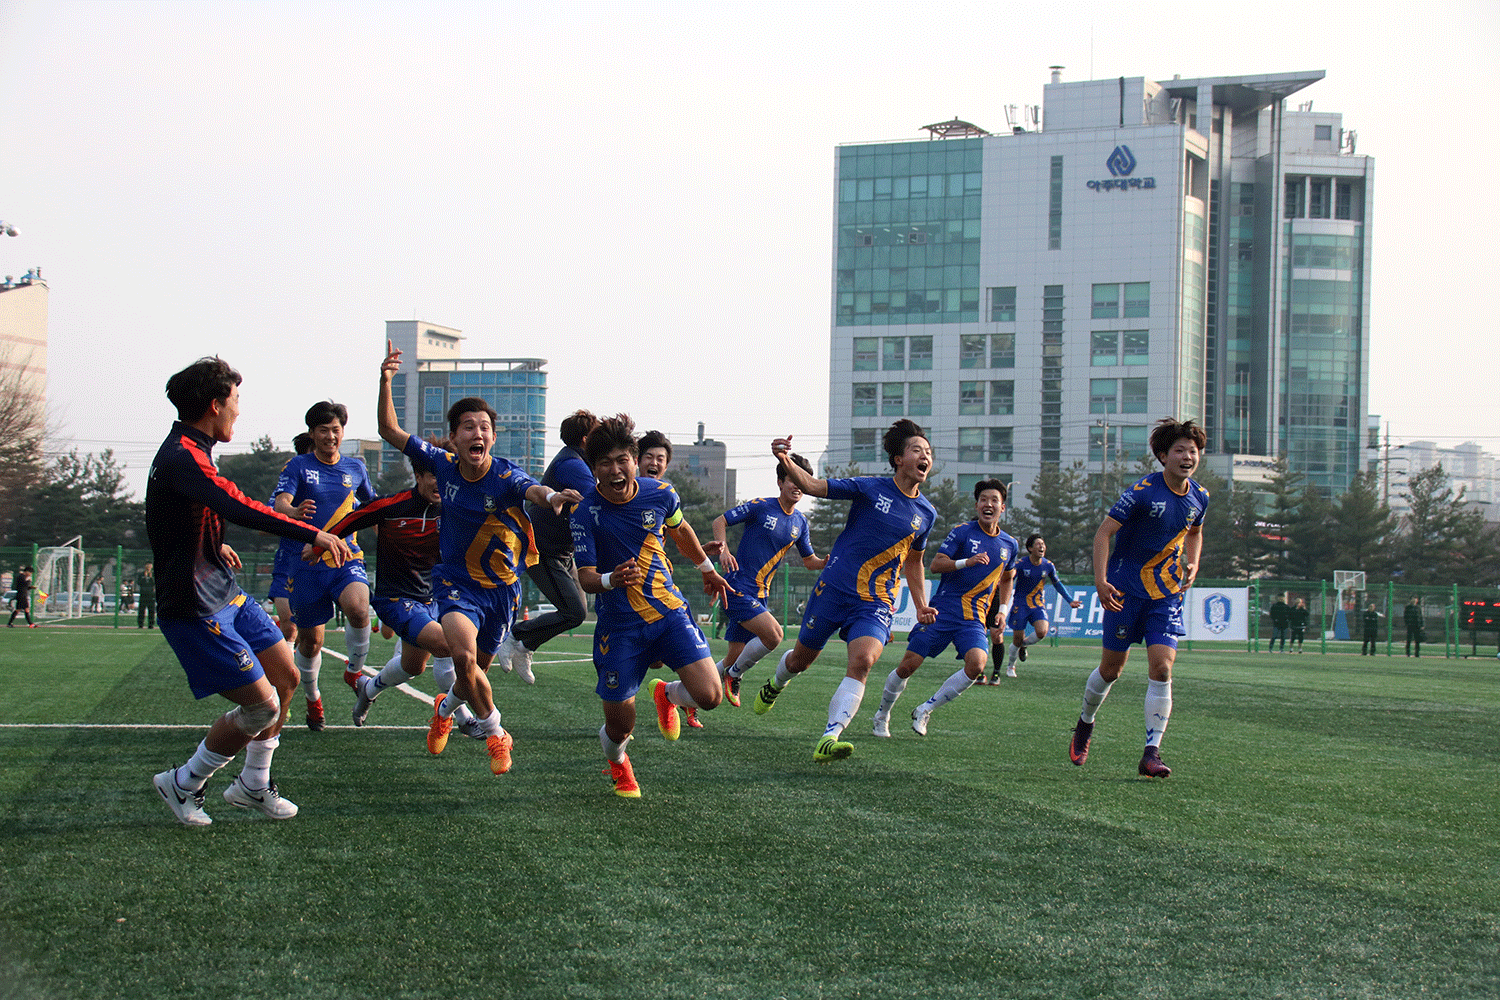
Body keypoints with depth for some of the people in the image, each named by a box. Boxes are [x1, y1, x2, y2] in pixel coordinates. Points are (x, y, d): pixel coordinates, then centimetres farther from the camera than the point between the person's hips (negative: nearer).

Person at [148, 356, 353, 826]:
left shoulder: (190, 451, 11)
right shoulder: (181, 456, -23)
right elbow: (238, 508, -37)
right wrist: (312, 534, -39)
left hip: (226, 594, 10)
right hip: (195, 610, -10)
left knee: (286, 677, 13)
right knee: (263, 706, -8)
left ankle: (252, 786, 28)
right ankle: (183, 785, 11)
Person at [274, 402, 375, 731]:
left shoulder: (355, 467, 9)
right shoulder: (298, 466, -1)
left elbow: (371, 506, 27)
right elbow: (280, 503, -17)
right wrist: (293, 512, -39)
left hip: (347, 559, 1)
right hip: (308, 564, -1)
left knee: (359, 608, -30)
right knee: (310, 640, 6)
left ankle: (354, 670, -5)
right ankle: (312, 698, 32)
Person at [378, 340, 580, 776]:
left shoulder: (506, 476, -21)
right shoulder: (443, 464, -11)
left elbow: (531, 489, -45)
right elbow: (391, 431, -2)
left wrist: (550, 495, -69)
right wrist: (386, 382, -15)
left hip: (501, 585, 0)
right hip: (456, 580, 0)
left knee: (477, 671, 17)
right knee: (463, 655, -27)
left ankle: (445, 707, 54)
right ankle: (494, 733, -4)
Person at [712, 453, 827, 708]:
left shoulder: (800, 522, 10)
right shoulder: (761, 507, -9)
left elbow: (809, 560, 18)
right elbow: (720, 521, -4)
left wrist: (827, 562, -3)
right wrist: (724, 549, -22)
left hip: (759, 595, 7)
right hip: (737, 588, -7)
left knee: (735, 657, 7)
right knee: (773, 635, -24)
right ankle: (734, 676, 1)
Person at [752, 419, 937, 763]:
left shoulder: (926, 514, 7)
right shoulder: (871, 488, -6)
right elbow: (812, 486, -8)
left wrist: (921, 605, 18)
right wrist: (786, 462, -26)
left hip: (876, 603, 2)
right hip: (834, 589, -2)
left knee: (862, 660, -25)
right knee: (801, 659, 11)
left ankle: (829, 739, -32)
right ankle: (775, 684, 49)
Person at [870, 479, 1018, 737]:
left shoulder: (1009, 544, 11)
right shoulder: (962, 532, -2)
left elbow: (1007, 579, 29)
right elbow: (936, 564, -8)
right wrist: (967, 562, -23)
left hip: (974, 619, 3)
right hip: (942, 611, -3)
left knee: (976, 664, -24)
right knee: (908, 665, -5)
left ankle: (925, 710, -7)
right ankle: (882, 715, 20)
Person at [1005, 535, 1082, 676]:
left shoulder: (1048, 566, -1)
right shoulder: (1021, 564, -12)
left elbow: (1057, 584, 15)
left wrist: (1070, 600, 12)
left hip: (1039, 605, 3)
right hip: (1021, 605, -3)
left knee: (1041, 632, -21)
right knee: (1018, 637, -2)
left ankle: (1024, 645, 13)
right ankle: (1011, 666, 25)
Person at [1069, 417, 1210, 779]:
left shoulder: (1199, 498, 2)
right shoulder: (1142, 492, -15)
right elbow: (1103, 533, -13)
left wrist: (1192, 565, 7)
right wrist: (1100, 581, -22)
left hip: (1167, 593, 3)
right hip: (1126, 589, -3)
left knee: (1162, 668, -11)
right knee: (1111, 668, 6)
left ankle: (1151, 753, -10)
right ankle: (1085, 724, 34)